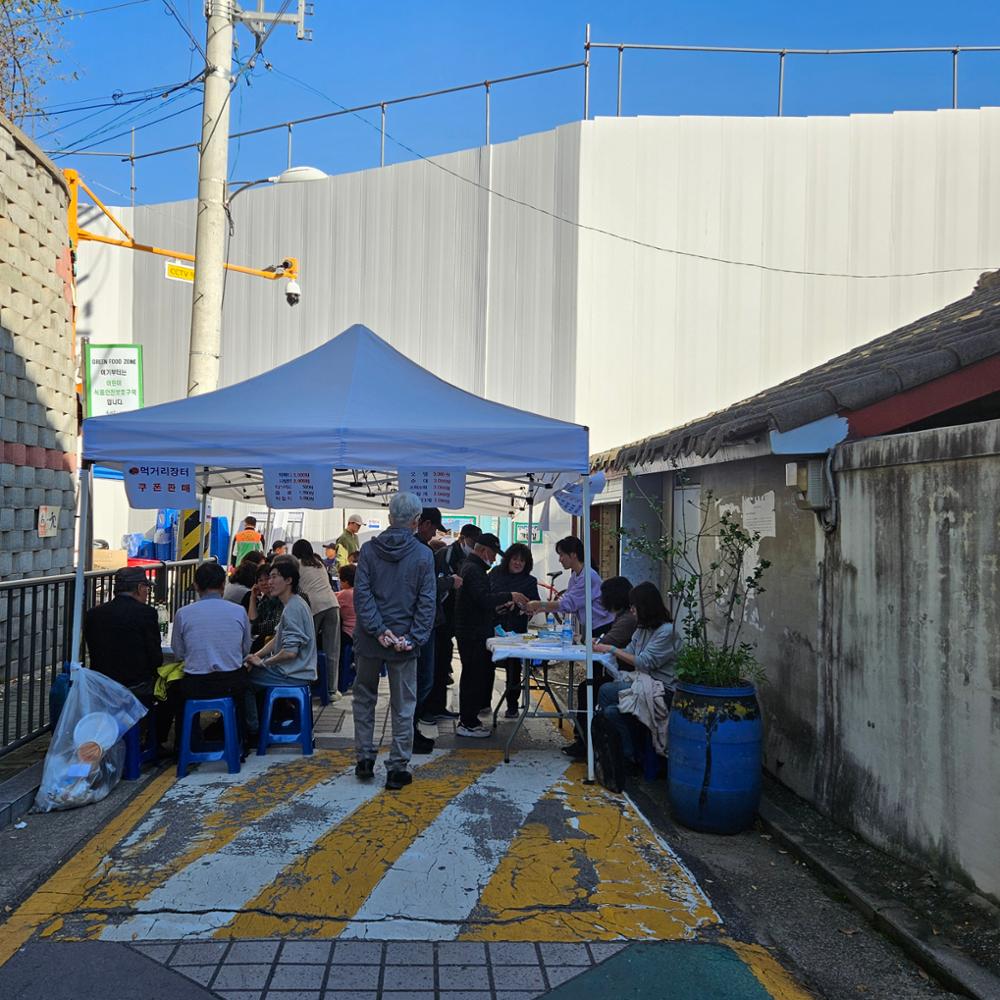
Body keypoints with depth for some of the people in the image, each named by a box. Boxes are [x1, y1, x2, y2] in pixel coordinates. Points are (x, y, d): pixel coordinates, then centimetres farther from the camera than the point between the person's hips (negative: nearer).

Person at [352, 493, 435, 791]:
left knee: (364, 699, 19)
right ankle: (397, 769, 13)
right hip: (404, 640, -1)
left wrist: (378, 630, -11)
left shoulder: (369, 549, -3)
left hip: (370, 640, 1)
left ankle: (365, 759, 23)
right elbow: (427, 602, -9)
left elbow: (361, 593, -10)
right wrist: (413, 638, -8)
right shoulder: (423, 554, -5)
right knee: (403, 707, 9)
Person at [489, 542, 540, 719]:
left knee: (513, 668, 3)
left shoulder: (529, 581, 0)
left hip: (515, 631, -2)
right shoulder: (495, 573, 6)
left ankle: (512, 706, 16)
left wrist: (517, 605, -23)